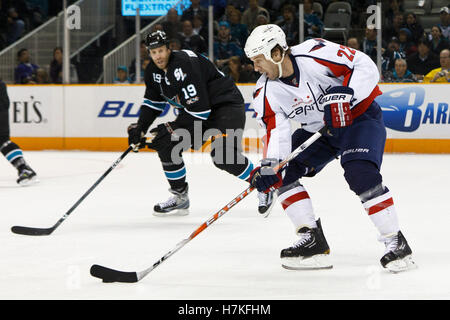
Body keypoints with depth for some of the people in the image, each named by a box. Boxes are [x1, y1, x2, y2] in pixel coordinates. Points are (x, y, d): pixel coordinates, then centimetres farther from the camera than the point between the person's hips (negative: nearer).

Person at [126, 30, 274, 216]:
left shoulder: (185, 65, -29)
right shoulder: (153, 72, 0)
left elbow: (199, 109, -31)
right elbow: (153, 103, 15)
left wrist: (171, 129, -23)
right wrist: (139, 129, 1)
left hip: (226, 104, -9)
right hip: (195, 109, 9)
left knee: (223, 155, -28)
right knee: (166, 145, -2)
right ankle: (180, 198, 10)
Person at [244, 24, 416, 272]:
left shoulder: (315, 54, -27)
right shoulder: (266, 93, -9)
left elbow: (366, 67, -26)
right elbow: (277, 130, -14)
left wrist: (344, 96, -37)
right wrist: (269, 166, -29)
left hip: (358, 116, -7)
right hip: (317, 130, 7)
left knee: (360, 173, -28)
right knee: (283, 171, -8)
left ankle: (395, 242, -16)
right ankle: (313, 240, -4)